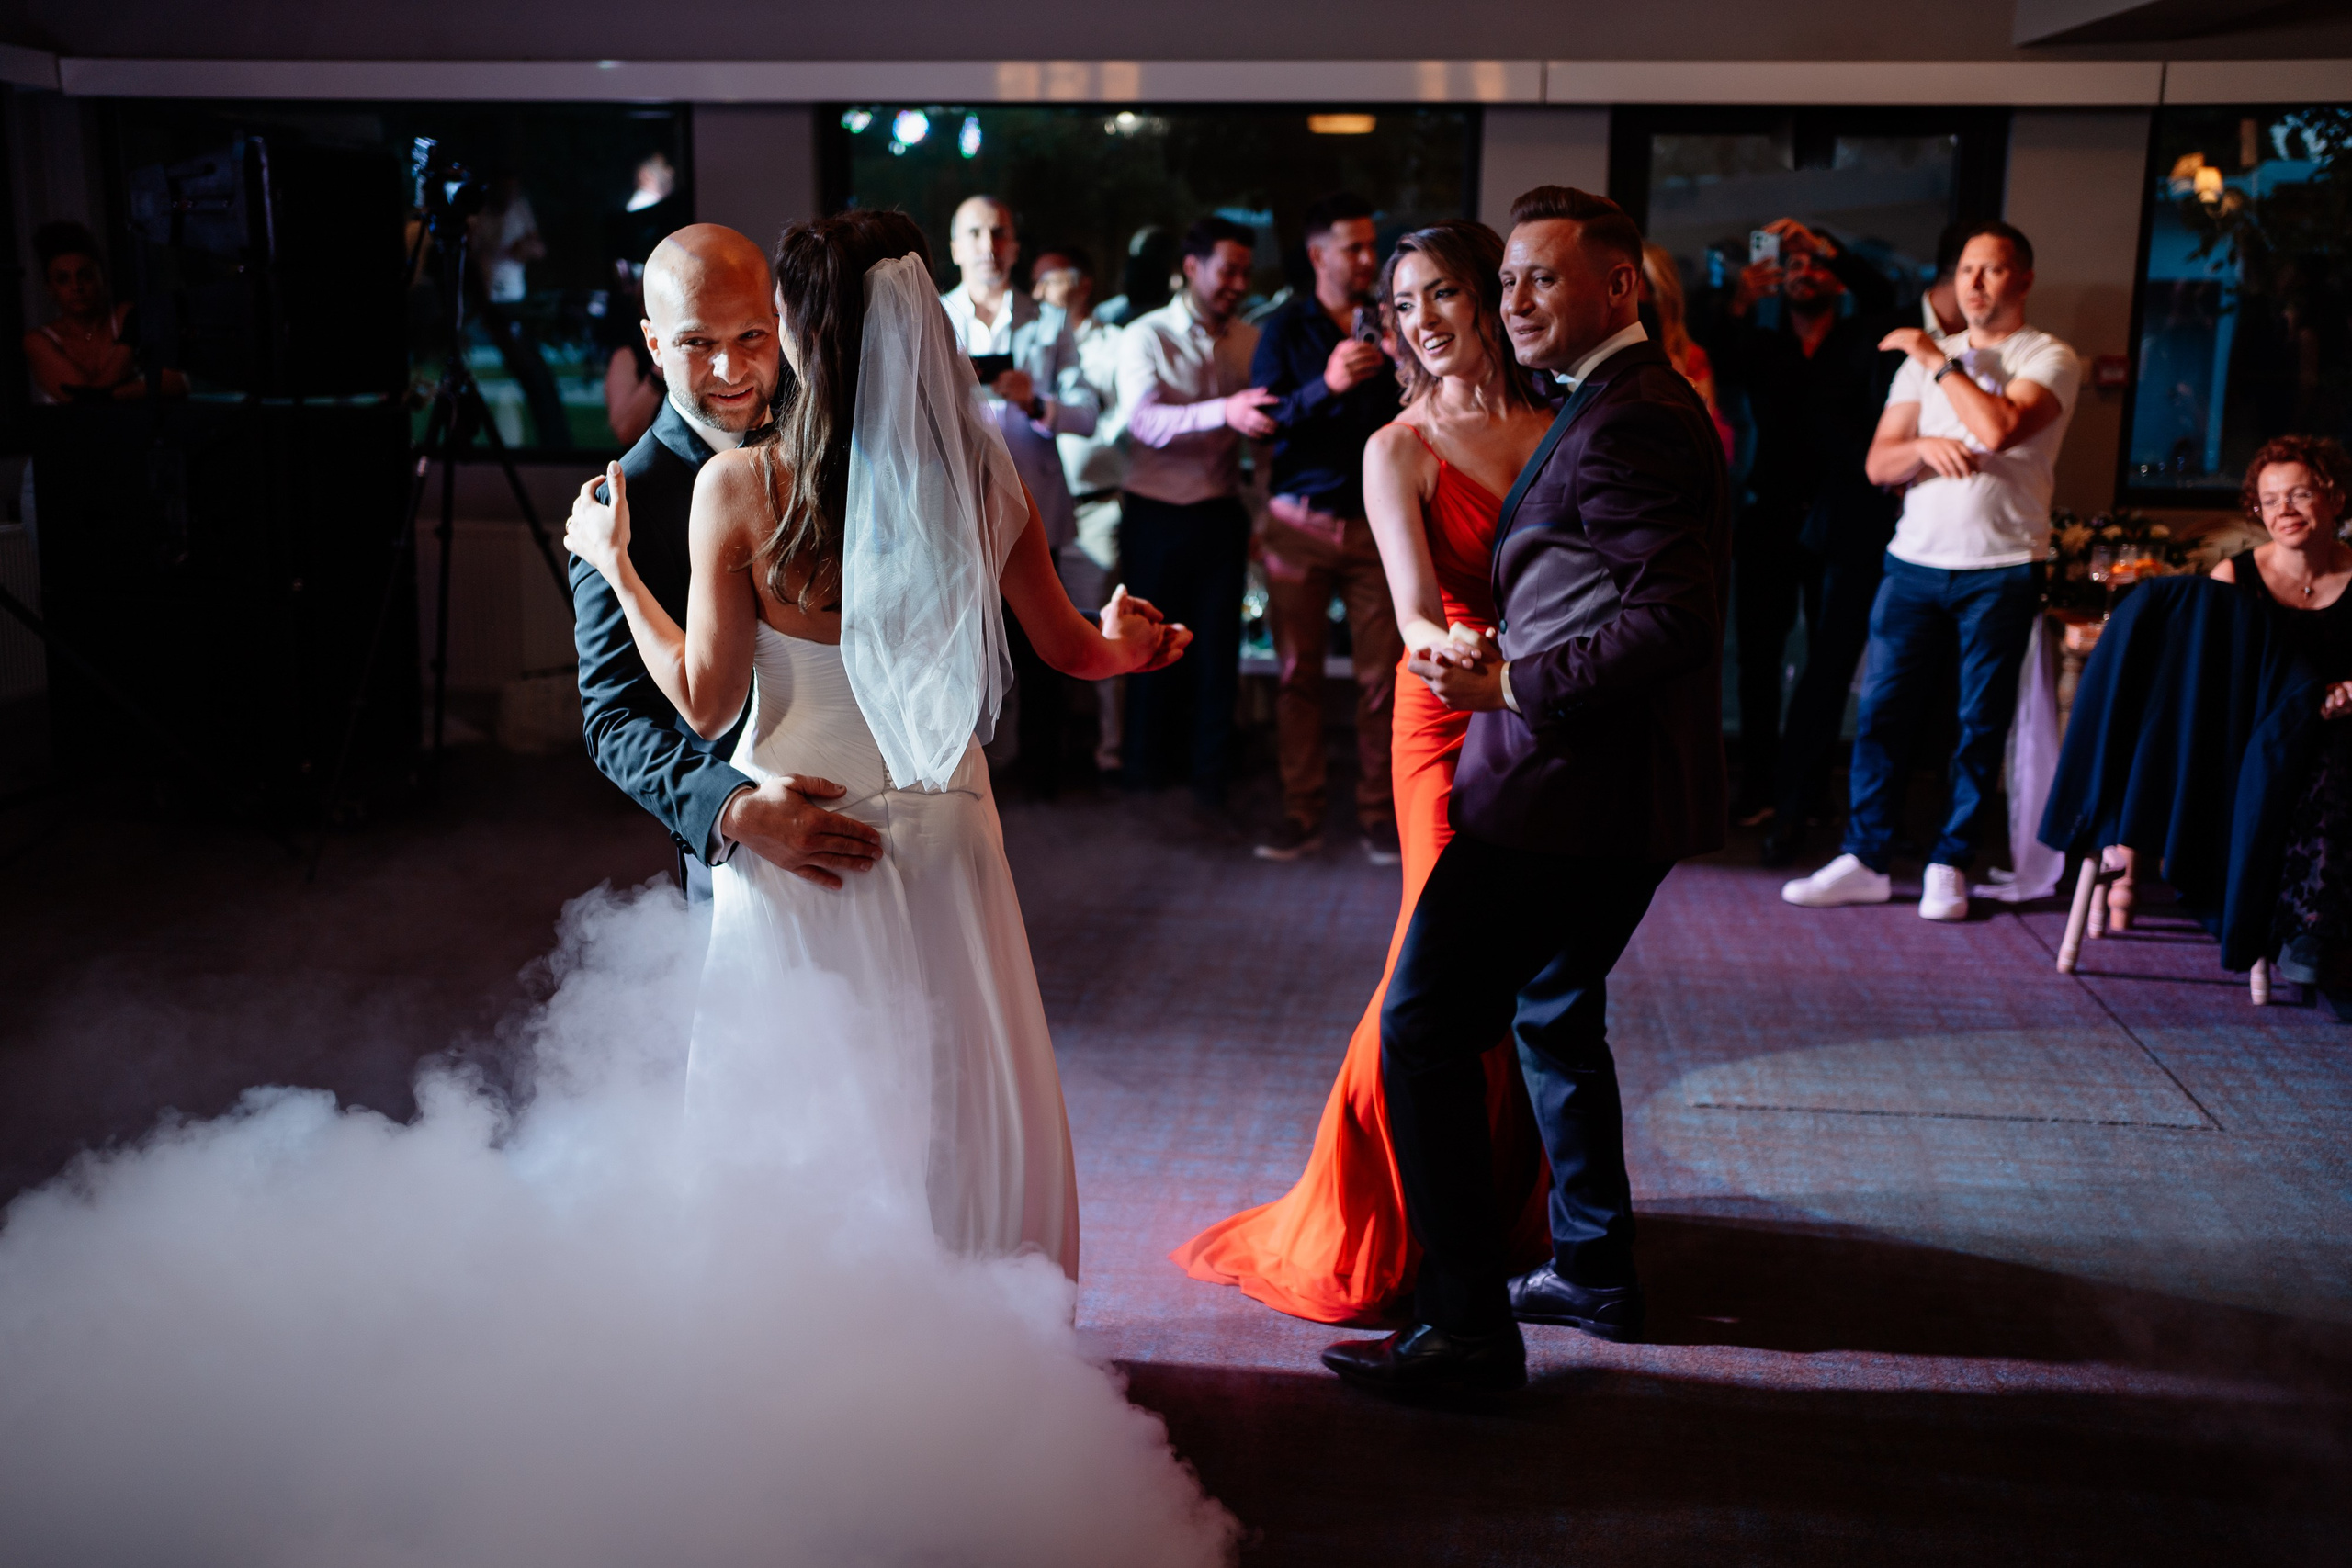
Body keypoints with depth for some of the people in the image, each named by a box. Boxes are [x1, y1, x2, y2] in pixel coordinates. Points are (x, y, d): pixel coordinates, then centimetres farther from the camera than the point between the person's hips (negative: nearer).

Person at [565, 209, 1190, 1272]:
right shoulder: (981, 474, -7)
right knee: (952, 1105, 19)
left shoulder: (739, 485, -15)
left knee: (798, 1112, 13)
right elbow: (1071, 649, 5)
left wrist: (614, 565, 2)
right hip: (941, 833, 3)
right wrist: (1128, 642, 28)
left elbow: (705, 702, -10)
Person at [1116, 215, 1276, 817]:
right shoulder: (1146, 336, -5)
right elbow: (1143, 421, -22)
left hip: (1221, 514, 3)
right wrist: (1224, 412, -36)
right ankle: (1145, 772, 22)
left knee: (1218, 647, 3)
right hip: (1156, 513, -2)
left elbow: (1264, 431, 10)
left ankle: (1210, 777, 14)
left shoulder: (1250, 341, 6)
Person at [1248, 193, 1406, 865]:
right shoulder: (1286, 326, 7)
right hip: (1301, 518, 0)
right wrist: (1326, 387, -21)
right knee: (1297, 671, 2)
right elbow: (1263, 418, -6)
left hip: (1376, 519, 1)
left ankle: (1379, 811, 6)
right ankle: (1302, 811, 10)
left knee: (1382, 672, -4)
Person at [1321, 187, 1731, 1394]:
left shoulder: (1630, 421, -17)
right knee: (1551, 1013, 24)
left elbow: (1677, 620, -26)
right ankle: (1593, 1272, 37)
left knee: (1422, 1029, -7)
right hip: (1616, 793, 11)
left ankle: (1467, 1332, -1)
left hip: (1564, 789, -11)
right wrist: (1503, 670, 9)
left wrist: (1510, 687, -21)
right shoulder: (1621, 404, 17)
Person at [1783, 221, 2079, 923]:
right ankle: (1866, 859, 7)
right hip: (1915, 559, 3)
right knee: (1881, 709, 0)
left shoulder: (2050, 358, 2)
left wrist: (1939, 361, -8)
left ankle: (1949, 866, 11)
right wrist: (1926, 447, -12)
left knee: (1982, 724, 2)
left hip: (2001, 569, -3)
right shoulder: (1924, 357, 16)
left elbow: (2000, 427, -18)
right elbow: (1878, 463, 9)